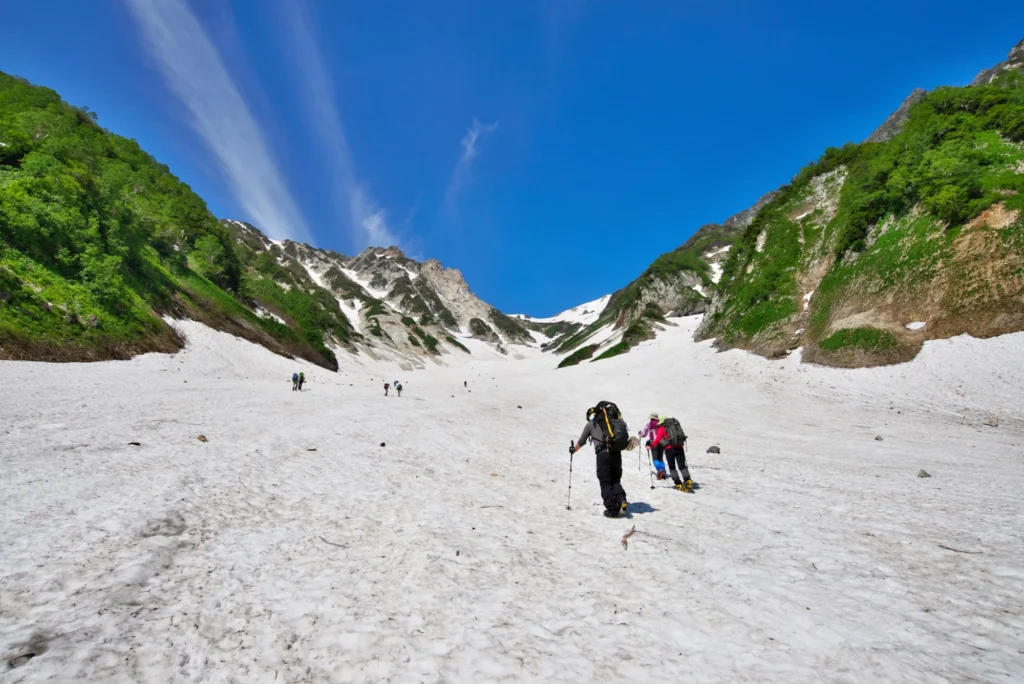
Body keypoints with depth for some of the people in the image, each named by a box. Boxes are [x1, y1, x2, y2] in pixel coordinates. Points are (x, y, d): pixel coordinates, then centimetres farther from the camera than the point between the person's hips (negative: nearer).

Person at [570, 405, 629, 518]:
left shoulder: (590, 424, 12)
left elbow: (581, 442, 20)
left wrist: (573, 449, 37)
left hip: (603, 454, -3)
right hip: (616, 453, 4)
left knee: (606, 483, 5)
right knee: (616, 480, 17)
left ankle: (612, 510, 0)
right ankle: (621, 499, -7)